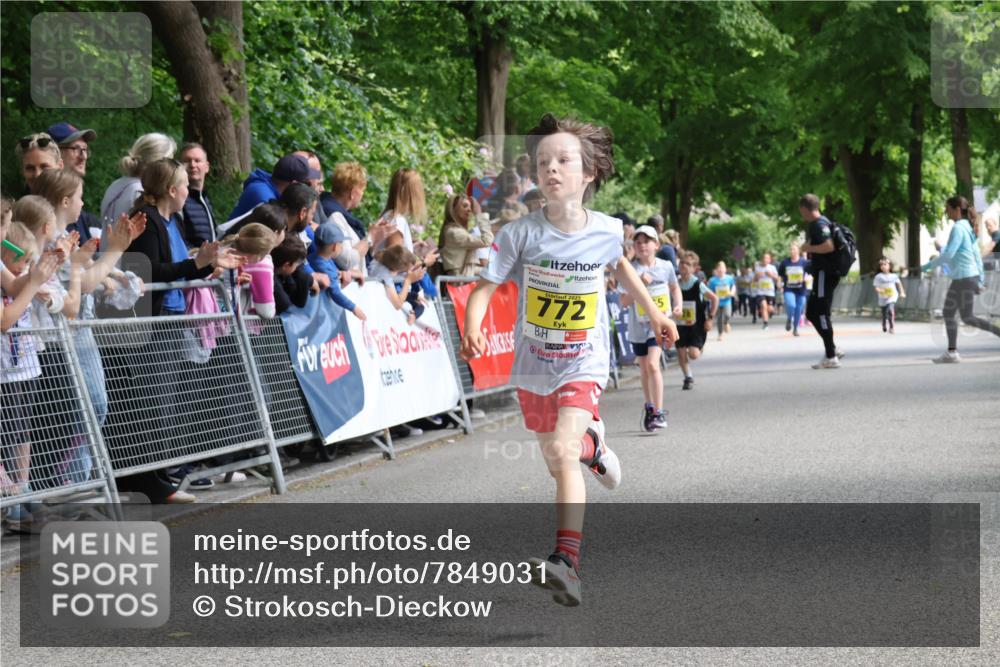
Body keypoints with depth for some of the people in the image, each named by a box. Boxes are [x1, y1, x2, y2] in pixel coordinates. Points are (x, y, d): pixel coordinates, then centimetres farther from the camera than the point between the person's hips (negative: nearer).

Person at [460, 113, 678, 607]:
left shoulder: (606, 231, -9)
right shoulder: (521, 234, -15)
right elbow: (485, 286, -15)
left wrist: (653, 312, 22)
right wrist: (473, 327, -35)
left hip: (584, 365, -2)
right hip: (533, 366, 2)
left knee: (562, 451, -23)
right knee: (558, 463, 18)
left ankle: (567, 563, -27)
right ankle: (592, 445, 56)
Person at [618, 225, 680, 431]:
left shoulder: (666, 266, 0)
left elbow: (675, 287, 19)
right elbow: (624, 302, -10)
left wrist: (677, 305, 2)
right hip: (638, 326, 2)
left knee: (652, 364, -18)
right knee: (644, 369, 13)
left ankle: (659, 413, -17)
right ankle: (649, 408, 33)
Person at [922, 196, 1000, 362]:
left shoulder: (958, 228, -15)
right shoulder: (968, 228, 14)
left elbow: (948, 254, -22)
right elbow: (977, 254, 17)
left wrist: (928, 266, -13)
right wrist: (980, 279, 19)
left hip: (965, 278, -10)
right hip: (959, 279, 10)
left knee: (967, 317, -4)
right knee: (948, 312, 9)